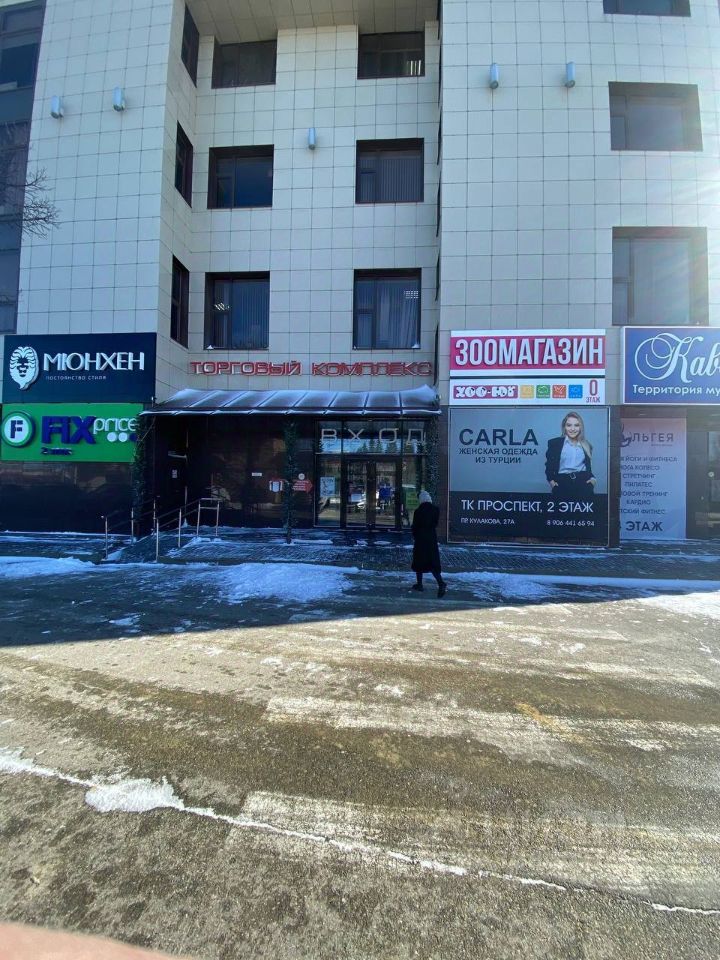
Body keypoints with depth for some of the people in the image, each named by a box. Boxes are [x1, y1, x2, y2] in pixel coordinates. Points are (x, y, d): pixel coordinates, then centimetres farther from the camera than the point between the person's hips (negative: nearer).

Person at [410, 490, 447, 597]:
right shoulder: (436, 510, -1)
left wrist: (414, 535, 13)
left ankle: (419, 584, 22)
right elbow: (435, 523, 6)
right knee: (433, 563, 4)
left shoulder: (418, 511, -13)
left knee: (418, 561, 12)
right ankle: (441, 583, -13)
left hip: (420, 538, -4)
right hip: (432, 538, 4)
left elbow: (415, 526, -6)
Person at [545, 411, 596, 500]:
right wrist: (551, 480, -6)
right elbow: (549, 464, 9)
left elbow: (589, 466, 24)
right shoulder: (554, 443, 12)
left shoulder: (586, 445, 23)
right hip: (563, 480, -2)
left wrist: (592, 478, 4)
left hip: (583, 480, 2)